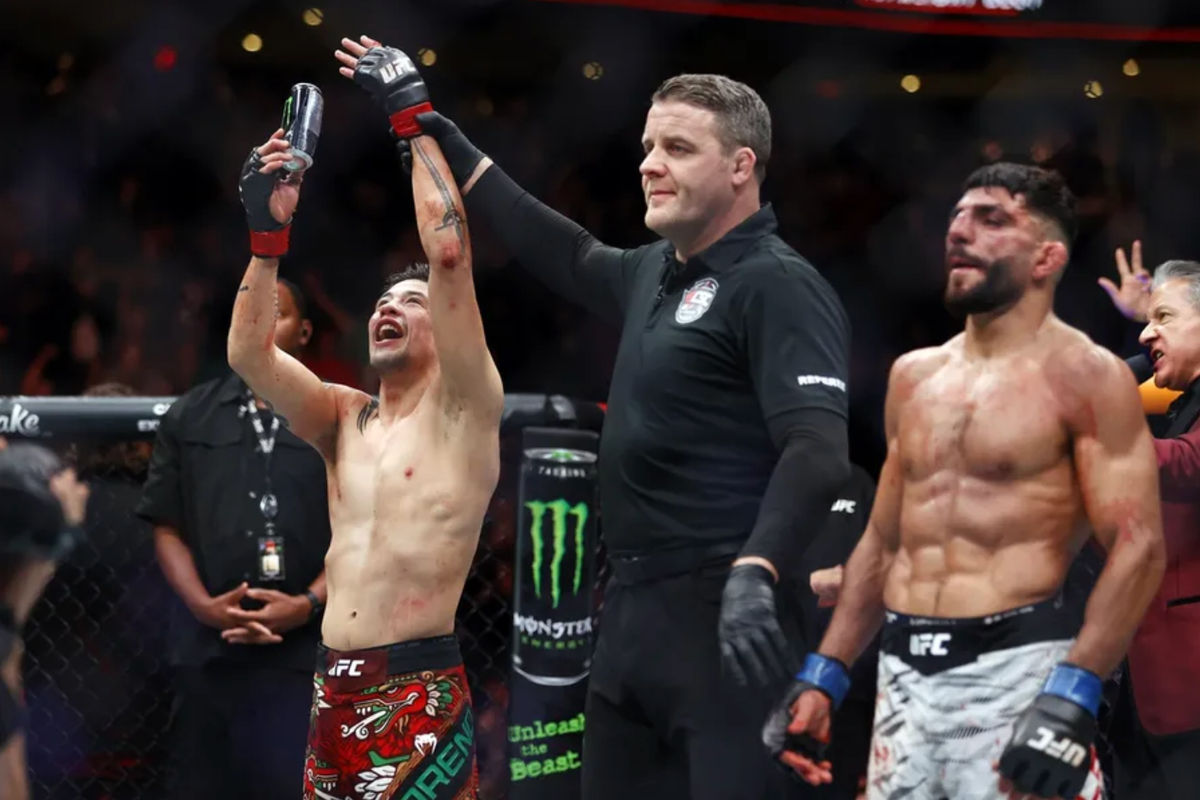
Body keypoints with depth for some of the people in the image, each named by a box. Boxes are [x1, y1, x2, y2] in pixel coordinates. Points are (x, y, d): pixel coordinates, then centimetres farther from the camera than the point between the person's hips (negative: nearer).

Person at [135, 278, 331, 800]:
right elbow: (167, 529, 8)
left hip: (304, 645, -2)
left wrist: (309, 603, -11)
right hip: (207, 642, 2)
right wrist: (204, 605, -8)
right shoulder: (188, 418, 11)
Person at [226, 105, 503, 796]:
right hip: (333, 690, 6)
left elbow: (450, 252, -10)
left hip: (421, 689, -6)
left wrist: (412, 120, -5)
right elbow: (248, 352, 8)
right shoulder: (344, 419, 18)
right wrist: (269, 234, 2)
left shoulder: (461, 408, 0)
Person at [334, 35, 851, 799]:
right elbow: (559, 250, 34)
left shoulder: (780, 288, -10)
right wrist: (430, 126, 36)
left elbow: (818, 450, -21)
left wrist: (755, 574, -37)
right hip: (633, 610, 9)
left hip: (723, 616, -9)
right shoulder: (653, 273, 17)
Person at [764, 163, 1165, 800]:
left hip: (1018, 670, -6)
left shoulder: (1083, 376, -4)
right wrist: (823, 676, 13)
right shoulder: (914, 375, 15)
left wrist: (1073, 698, -22)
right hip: (905, 674, 6)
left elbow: (1137, 549, -11)